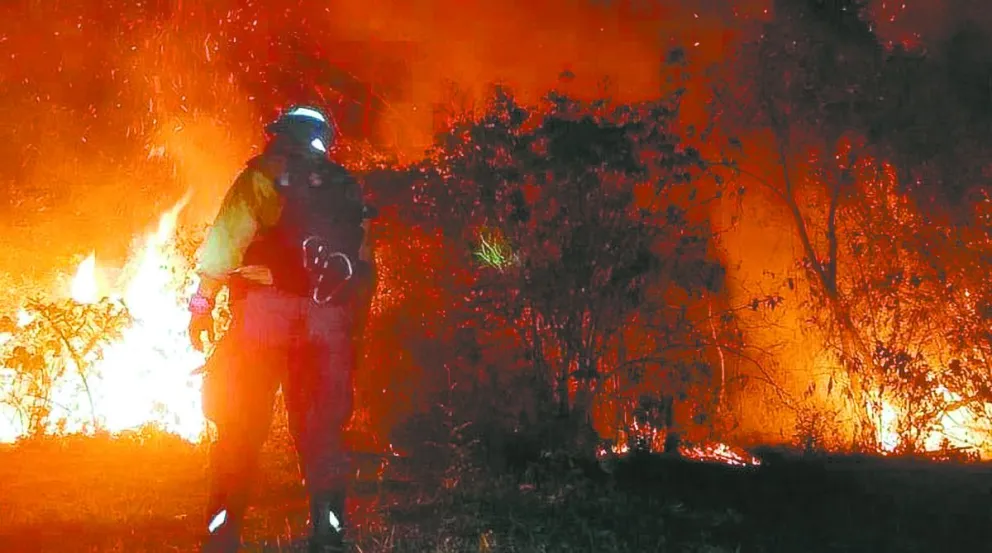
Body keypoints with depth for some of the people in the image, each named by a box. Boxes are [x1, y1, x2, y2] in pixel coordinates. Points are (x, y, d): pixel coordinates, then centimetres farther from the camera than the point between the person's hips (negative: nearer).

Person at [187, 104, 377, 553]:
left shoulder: (263, 176, 8)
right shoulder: (347, 190, 21)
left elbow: (225, 241, -5)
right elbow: (363, 269, 17)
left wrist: (202, 303, -5)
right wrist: (350, 323, 21)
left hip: (266, 313, -3)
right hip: (327, 324, 4)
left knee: (241, 426, 1)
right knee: (321, 429, 8)